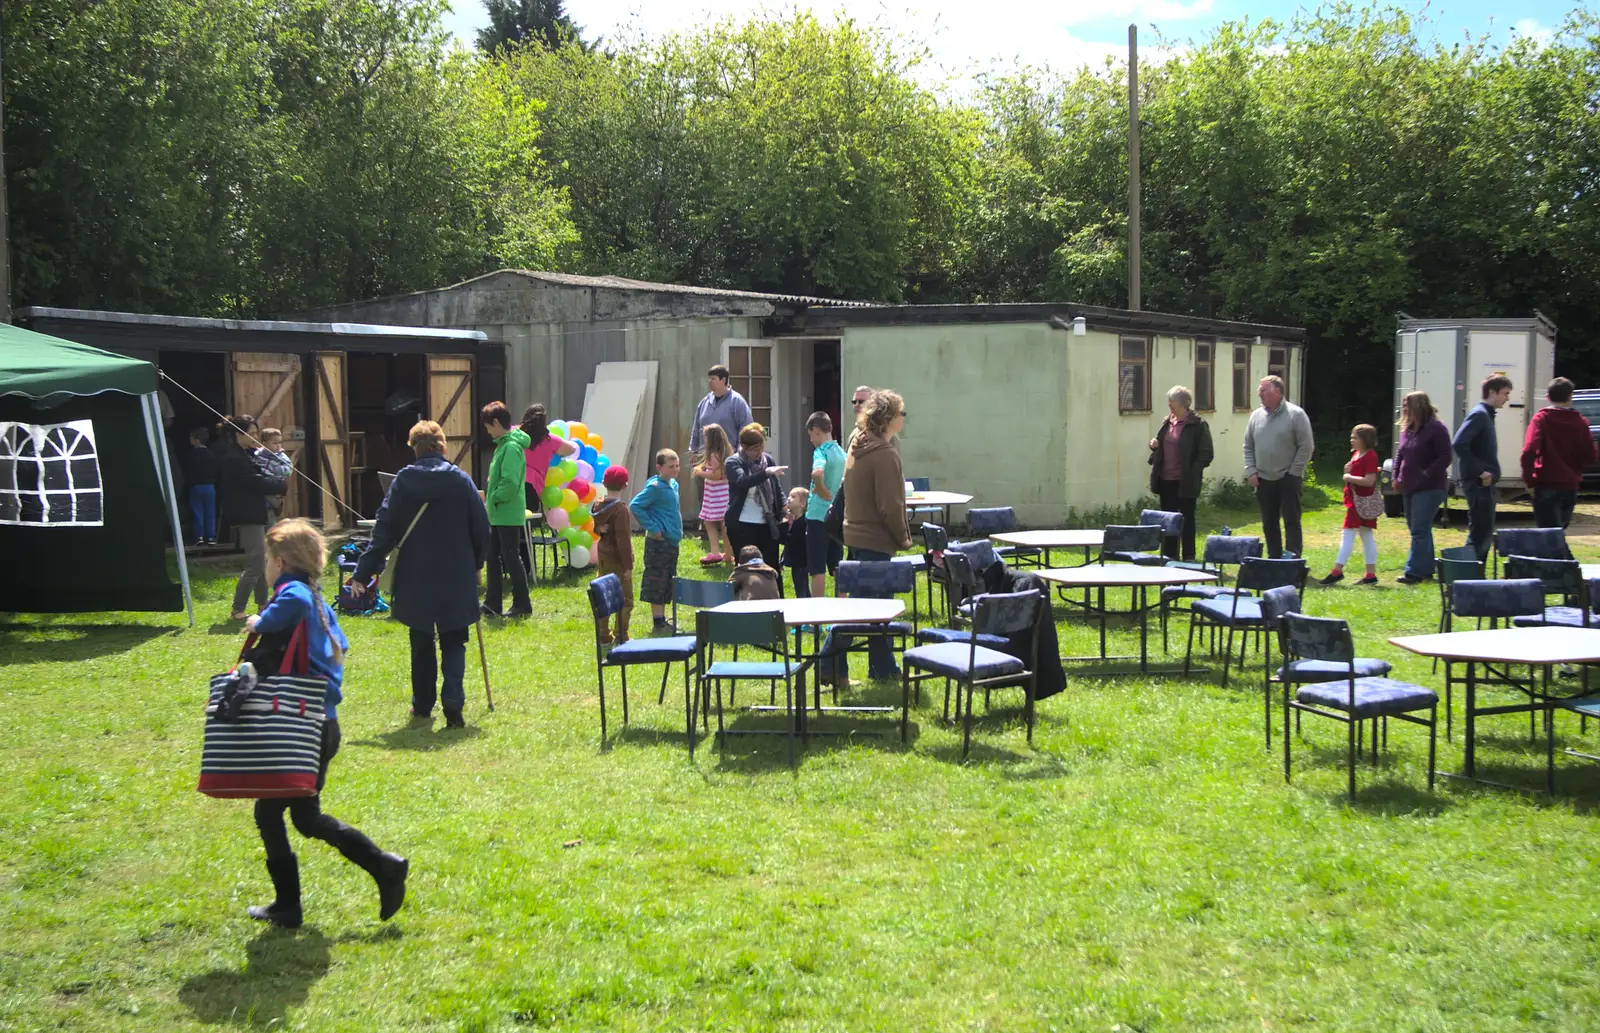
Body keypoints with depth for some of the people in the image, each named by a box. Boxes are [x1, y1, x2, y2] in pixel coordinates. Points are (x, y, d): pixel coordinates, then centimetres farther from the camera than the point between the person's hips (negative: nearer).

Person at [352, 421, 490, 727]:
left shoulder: (403, 481, -4)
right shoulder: (460, 480, -4)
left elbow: (384, 530, -6)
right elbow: (482, 528, -1)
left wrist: (364, 571, -3)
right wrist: (476, 564, 15)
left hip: (415, 579, 1)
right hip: (456, 577, -1)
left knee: (421, 643, 16)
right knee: (453, 643, 6)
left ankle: (422, 705, 25)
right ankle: (452, 702, -12)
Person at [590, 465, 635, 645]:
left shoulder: (599, 505, 3)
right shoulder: (621, 508, -20)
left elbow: (596, 529, 15)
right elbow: (623, 539, -21)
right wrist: (628, 564, -18)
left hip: (603, 557, 8)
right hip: (618, 560, -8)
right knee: (625, 600, 1)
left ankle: (603, 636, 21)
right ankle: (621, 638, 2)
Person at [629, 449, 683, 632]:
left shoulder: (673, 484, 10)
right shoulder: (655, 487, -16)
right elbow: (635, 506, -21)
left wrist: (678, 531, 13)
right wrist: (652, 528, -18)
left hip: (672, 541, 9)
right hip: (658, 542, -9)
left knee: (667, 584, 14)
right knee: (657, 583, -2)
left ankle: (662, 620, 22)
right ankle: (658, 622, 2)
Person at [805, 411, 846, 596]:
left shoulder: (821, 451, -14)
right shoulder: (842, 452, 8)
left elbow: (817, 472, -34)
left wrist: (822, 490, -20)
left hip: (818, 515, -7)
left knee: (817, 569, -1)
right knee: (837, 567, 15)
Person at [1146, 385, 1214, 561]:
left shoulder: (1197, 425, -9)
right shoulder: (1167, 423, 12)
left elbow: (1206, 454, -10)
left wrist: (1192, 472, -17)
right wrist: (1155, 446, 2)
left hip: (1185, 481, -6)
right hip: (1166, 480, 6)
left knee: (1187, 519, 4)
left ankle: (1188, 558, 13)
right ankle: (1169, 556, 20)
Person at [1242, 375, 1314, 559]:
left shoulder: (1296, 414, -7)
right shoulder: (1256, 416, 7)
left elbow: (1306, 447, -8)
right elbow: (1248, 447, 13)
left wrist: (1293, 473, -10)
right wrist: (1251, 471, 3)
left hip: (1288, 480, -5)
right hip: (1263, 481, 5)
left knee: (1291, 522, -3)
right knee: (1269, 523, 9)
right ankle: (1274, 560, 18)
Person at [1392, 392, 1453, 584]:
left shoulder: (1436, 429, -13)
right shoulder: (1407, 429, 11)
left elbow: (1445, 458, -15)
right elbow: (1400, 453, 18)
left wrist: (1426, 475, -18)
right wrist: (1396, 476, 7)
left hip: (1429, 488, -9)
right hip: (1409, 487, 9)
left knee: (1420, 530, -11)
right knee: (1419, 529, 15)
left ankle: (1414, 572, -12)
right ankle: (1426, 568, 24)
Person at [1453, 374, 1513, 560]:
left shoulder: (1487, 414, 17)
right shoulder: (1479, 414, -13)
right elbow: (1458, 444, -25)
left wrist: (1489, 472, 11)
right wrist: (1480, 471, -22)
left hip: (1484, 483, 10)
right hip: (1478, 482, -10)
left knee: (1483, 532, 14)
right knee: (1481, 532, -9)